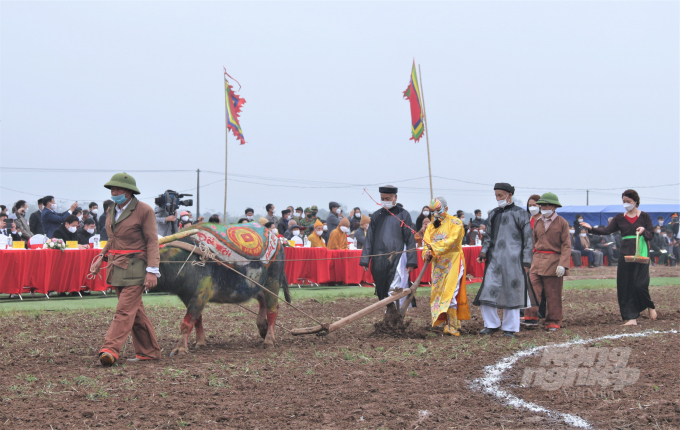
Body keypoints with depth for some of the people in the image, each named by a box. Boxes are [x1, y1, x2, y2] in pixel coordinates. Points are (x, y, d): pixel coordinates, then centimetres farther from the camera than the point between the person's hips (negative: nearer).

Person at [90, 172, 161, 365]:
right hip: (116, 268, 8)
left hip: (135, 268, -8)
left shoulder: (144, 211, -7)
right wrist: (101, 258, 14)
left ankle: (110, 350, -20)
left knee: (125, 310, -12)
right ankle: (149, 351, 18)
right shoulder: (112, 211, 14)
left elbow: (152, 242, -10)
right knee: (135, 311, 11)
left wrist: (152, 270, -17)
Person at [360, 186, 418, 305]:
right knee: (382, 294, 8)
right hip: (379, 261, 4)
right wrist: (365, 260, 6)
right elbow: (369, 239, 13)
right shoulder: (376, 216, 12)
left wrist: (411, 261, -7)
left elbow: (410, 239, 0)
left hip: (397, 260, -4)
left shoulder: (403, 215, 2)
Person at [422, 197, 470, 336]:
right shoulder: (431, 226, 15)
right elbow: (427, 244, 8)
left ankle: (452, 326, -14)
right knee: (437, 293, 3)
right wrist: (427, 253, -14)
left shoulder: (455, 223, -3)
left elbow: (452, 241, -17)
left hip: (453, 263, -6)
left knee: (450, 293, -14)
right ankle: (446, 322, 11)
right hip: (438, 265, 6)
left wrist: (434, 246, -21)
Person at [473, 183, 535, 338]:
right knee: (488, 290, -4)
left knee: (511, 293, 1)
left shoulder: (520, 214, 0)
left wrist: (526, 261, -6)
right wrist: (483, 252, 2)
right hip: (494, 259, 4)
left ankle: (509, 328, 10)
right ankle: (492, 324, 10)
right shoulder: (494, 214, 14)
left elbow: (528, 239, -1)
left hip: (512, 260, -4)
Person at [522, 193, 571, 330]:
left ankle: (553, 322, 11)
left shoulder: (562, 223, -2)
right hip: (537, 261, 4)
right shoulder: (537, 223, 12)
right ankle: (531, 317, -9)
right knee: (532, 288, -12)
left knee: (553, 295, 3)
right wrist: (528, 261, 10)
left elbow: (566, 246, -6)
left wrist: (562, 265, -17)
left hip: (553, 262, -4)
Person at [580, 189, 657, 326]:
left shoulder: (644, 216, 4)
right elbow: (607, 230, -2)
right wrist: (592, 229, -17)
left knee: (640, 284, -12)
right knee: (625, 286, -2)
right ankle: (631, 317, 2)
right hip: (625, 254, 3)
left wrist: (644, 231, -17)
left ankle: (650, 306, 17)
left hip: (641, 253, -3)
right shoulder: (619, 218, 10)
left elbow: (651, 235, 4)